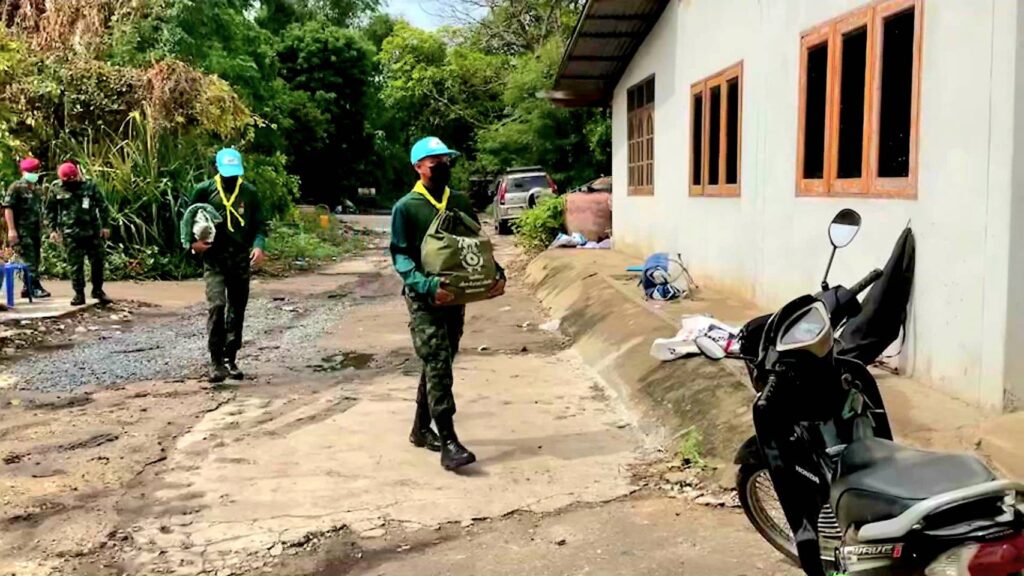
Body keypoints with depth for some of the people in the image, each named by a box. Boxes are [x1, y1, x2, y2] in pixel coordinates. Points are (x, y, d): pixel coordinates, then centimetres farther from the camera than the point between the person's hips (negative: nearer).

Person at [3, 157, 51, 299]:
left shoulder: (38, 188, 16)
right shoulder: (16, 188, -7)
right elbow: (8, 208, -11)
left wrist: (42, 228, 20)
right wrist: (11, 230, -18)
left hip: (36, 231, 8)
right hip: (22, 231, -7)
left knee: (35, 261, 9)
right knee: (30, 261, -10)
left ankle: (27, 289, 17)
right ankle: (35, 288, -9)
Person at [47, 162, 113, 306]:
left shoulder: (89, 186, 0)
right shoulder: (56, 190, 2)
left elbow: (103, 206, 4)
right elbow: (50, 211, 10)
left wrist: (105, 225, 1)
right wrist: (53, 229, 4)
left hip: (93, 231, 0)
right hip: (71, 234, 0)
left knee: (97, 261, 5)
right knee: (75, 265, 2)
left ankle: (98, 290, 19)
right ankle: (79, 294, 10)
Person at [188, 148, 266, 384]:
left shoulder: (249, 193, 3)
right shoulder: (204, 191, 0)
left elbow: (260, 224, 6)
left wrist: (259, 245, -12)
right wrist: (193, 241, -9)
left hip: (241, 259, 3)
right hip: (214, 260, -2)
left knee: (237, 311, 9)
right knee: (217, 306, -17)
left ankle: (231, 360, 21)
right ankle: (216, 361, -10)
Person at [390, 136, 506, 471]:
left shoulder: (461, 203, 10)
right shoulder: (406, 207, -6)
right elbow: (400, 256, -11)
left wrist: (497, 273, -3)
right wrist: (427, 285, -27)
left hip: (455, 296, 6)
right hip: (423, 299, -6)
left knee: (439, 365, 13)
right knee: (437, 365, -13)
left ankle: (421, 429, 27)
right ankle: (448, 442, -13)